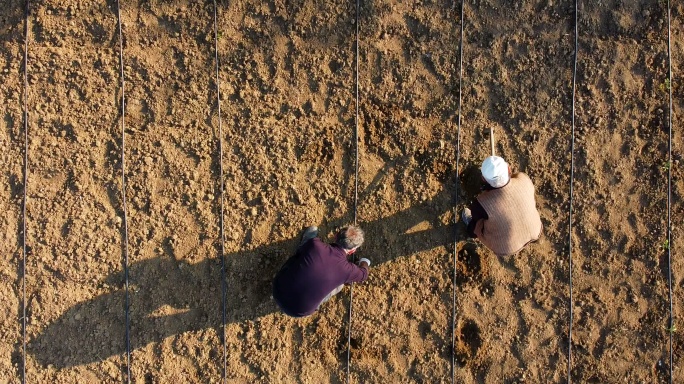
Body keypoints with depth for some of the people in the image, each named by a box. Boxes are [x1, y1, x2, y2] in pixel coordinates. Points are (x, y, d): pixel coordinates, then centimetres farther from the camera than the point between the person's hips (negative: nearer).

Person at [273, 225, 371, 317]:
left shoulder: (314, 244, -17)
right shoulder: (347, 269, -18)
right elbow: (363, 275, 8)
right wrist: (364, 264, 32)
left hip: (278, 291, 2)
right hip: (299, 311, -2)